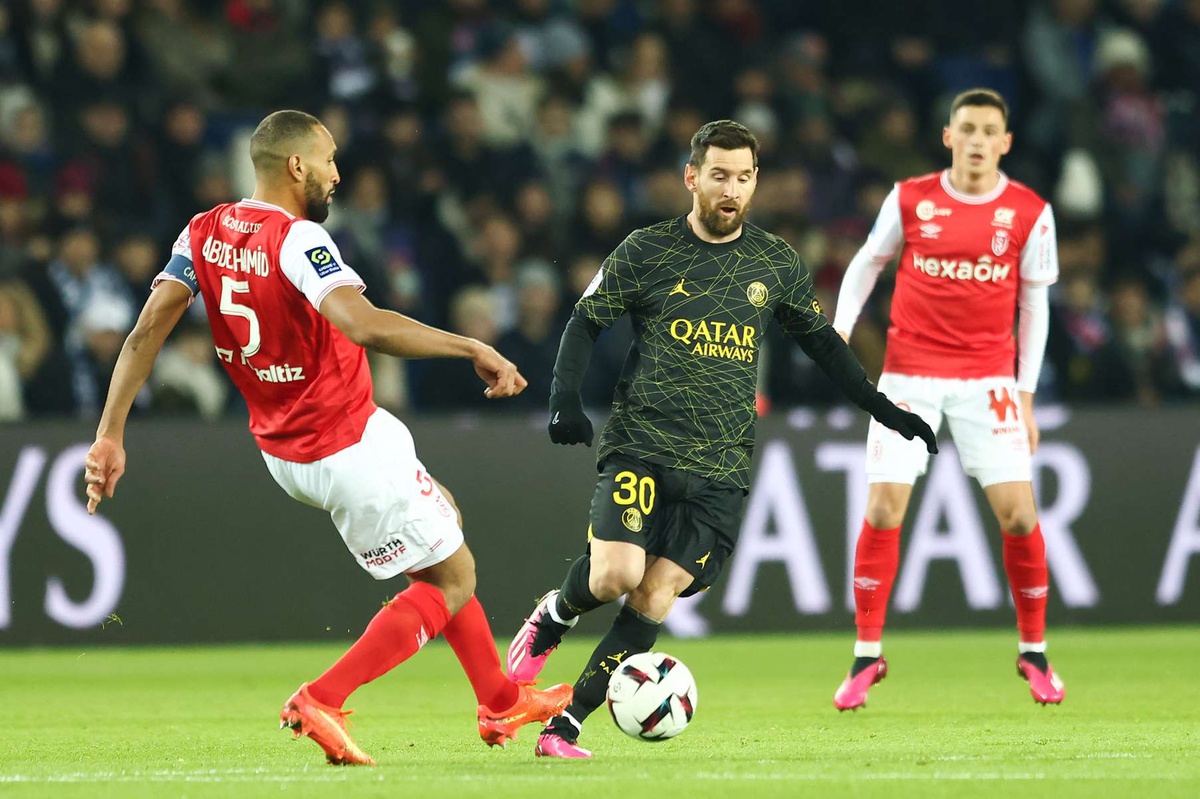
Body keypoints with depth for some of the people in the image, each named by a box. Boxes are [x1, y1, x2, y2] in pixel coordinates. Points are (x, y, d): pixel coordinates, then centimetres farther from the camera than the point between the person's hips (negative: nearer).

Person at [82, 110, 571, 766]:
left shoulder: (204, 234, 0)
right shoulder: (297, 239, -23)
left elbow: (145, 333, -4)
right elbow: (365, 326, -38)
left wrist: (109, 436, -3)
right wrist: (474, 350, -35)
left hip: (284, 452, 9)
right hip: (349, 449, -9)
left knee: (442, 517, 28)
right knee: (453, 580, 5)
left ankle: (499, 701, 32)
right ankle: (321, 702, -6)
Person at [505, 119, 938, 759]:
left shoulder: (776, 264, 10)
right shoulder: (647, 252, 1)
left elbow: (820, 340, 22)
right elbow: (585, 323, 5)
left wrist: (885, 411, 20)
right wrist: (565, 399, -11)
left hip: (720, 468, 2)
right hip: (640, 447, -2)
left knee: (654, 600, -11)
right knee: (616, 574, -23)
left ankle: (564, 728, -5)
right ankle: (551, 619, 12)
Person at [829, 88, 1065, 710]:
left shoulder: (1029, 213, 0)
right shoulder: (910, 200, 0)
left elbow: (1034, 304, 6)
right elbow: (868, 261, 14)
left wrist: (1026, 395, 4)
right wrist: (841, 326, -1)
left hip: (988, 378, 0)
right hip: (908, 373, 0)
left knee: (1018, 514, -7)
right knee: (883, 507, -9)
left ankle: (1034, 653, 13)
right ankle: (867, 656, 2)